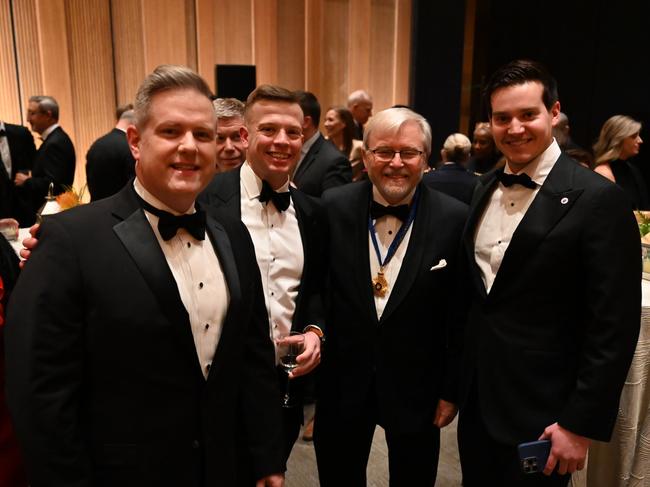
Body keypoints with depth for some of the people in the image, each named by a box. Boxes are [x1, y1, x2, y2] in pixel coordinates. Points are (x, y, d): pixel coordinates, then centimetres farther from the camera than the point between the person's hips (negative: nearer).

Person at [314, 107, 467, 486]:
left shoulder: (455, 219, -11)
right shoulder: (333, 208, -9)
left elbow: (462, 313, -6)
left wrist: (452, 389, -2)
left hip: (416, 387, 0)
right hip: (341, 383, 1)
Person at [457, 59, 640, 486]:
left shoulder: (598, 199, -16)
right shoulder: (485, 188, 4)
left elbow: (613, 327, -15)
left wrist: (581, 424, -14)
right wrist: (456, 379, 12)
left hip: (539, 409, -6)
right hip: (476, 396, 6)